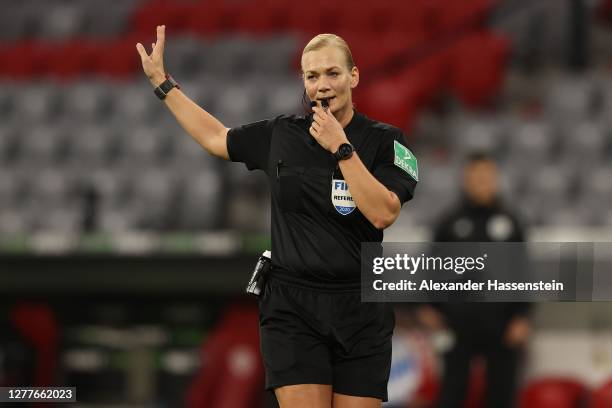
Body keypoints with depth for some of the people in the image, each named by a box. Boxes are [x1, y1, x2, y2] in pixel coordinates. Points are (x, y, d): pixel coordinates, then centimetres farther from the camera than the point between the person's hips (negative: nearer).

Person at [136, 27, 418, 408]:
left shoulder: (385, 141, -2)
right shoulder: (280, 134, 7)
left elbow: (383, 214, -16)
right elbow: (216, 137, 23)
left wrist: (340, 148, -17)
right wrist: (162, 81, 27)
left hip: (361, 313, -1)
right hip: (292, 308, 1)